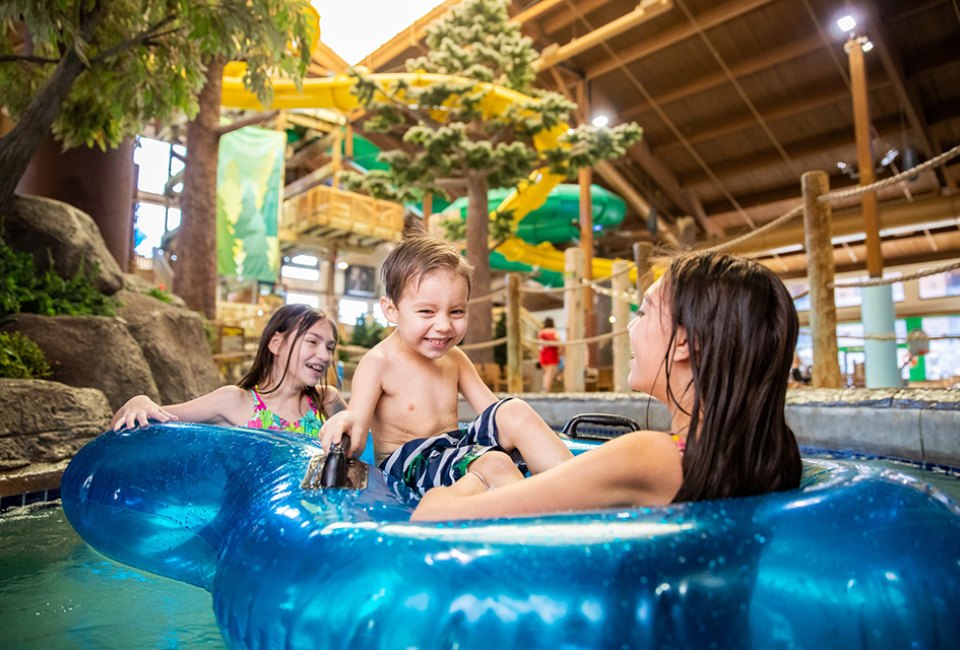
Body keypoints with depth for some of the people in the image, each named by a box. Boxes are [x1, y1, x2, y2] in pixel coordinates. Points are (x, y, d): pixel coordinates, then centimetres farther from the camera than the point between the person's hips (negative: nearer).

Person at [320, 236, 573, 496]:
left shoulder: (454, 358, 7)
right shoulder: (378, 362, -13)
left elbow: (493, 410, 4)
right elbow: (356, 442, -20)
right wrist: (347, 426, -45)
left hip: (455, 451, 7)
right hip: (408, 464, -7)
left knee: (515, 411, -15)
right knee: (495, 464, -32)